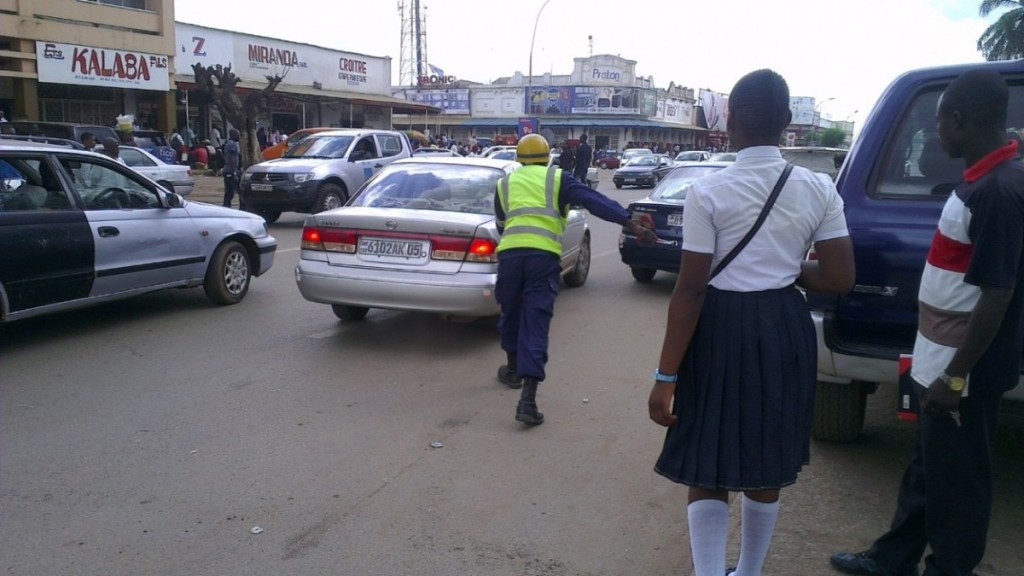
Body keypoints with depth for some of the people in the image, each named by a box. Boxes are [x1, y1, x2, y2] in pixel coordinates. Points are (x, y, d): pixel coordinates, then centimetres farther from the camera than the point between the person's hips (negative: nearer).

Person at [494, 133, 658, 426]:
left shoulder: (504, 184, 22)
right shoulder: (557, 179, 14)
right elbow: (596, 201, 3)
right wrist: (633, 225, -3)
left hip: (510, 252, 2)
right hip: (544, 255, -2)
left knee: (511, 313, 24)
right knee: (535, 323, -2)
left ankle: (512, 370, 42)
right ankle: (528, 400, -10)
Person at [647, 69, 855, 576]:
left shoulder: (708, 192, -12)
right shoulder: (819, 189, -2)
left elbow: (690, 290, -14)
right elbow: (840, 280, -3)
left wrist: (666, 376, -9)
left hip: (721, 330, -4)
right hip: (785, 330, 4)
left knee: (707, 467, 10)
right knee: (766, 465, 20)